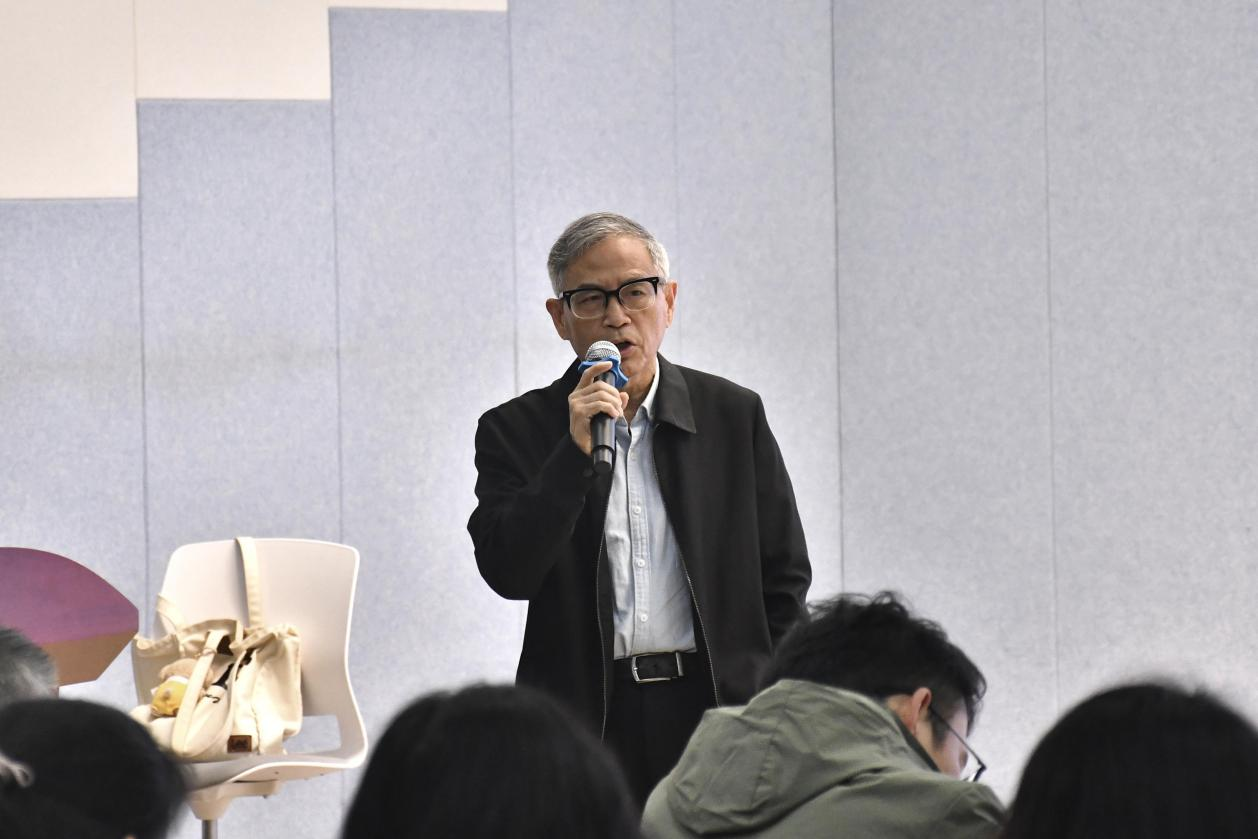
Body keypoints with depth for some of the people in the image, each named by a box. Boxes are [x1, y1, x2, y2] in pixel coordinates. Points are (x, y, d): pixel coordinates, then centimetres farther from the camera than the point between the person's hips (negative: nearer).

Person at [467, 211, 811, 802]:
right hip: (583, 725, -1)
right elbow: (507, 575, -7)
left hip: (716, 710, 1)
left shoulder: (734, 415, 9)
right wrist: (576, 453, -14)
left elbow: (783, 582, 11)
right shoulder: (516, 431, 5)